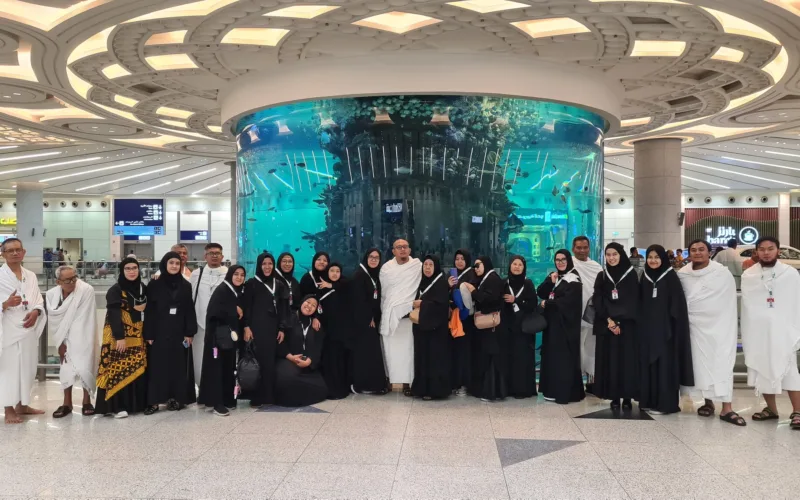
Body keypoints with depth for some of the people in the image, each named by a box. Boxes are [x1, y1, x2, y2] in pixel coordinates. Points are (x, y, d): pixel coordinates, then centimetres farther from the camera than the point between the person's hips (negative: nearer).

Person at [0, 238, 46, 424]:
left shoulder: (31, 276, 13)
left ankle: (21, 405, 25)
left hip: (28, 329, 5)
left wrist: (35, 312, -7)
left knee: (27, 367, 12)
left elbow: (39, 300, 11)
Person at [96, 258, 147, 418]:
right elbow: (114, 315, -16)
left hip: (137, 336, 6)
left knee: (137, 369, 7)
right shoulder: (115, 290, -8)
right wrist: (120, 337, -22)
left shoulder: (142, 288, 10)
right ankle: (117, 406, -2)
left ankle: (135, 403, 16)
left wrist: (143, 308, 0)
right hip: (119, 336, -6)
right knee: (119, 369, -6)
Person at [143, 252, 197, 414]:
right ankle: (154, 400, 3)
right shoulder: (154, 285, 0)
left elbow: (190, 310, 4)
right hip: (159, 332, -2)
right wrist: (148, 334, -7)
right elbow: (149, 311, -1)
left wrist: (190, 332, -3)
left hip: (179, 332, 2)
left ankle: (175, 398, 13)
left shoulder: (185, 286, 6)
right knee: (157, 365, -1)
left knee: (178, 365, 4)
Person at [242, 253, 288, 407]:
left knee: (270, 361, 2)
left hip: (273, 327, 3)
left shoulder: (279, 284, 12)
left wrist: (282, 329, 3)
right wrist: (246, 327, -11)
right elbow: (246, 307, -2)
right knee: (257, 360, -6)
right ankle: (256, 397, -1)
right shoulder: (251, 283, 3)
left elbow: (283, 308, 10)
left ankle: (268, 396, 9)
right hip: (256, 326, -3)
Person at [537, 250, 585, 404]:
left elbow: (567, 301, -18)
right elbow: (540, 293, 7)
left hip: (565, 324, -7)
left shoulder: (573, 279, -8)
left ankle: (565, 393, -2)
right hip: (552, 322, 7)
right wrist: (550, 282, -10)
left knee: (563, 356, -6)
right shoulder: (554, 277, 16)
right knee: (551, 355, 7)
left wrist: (547, 304, -9)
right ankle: (553, 390, 14)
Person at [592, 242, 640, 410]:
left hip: (627, 325, -2)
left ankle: (627, 397, 4)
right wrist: (609, 320, -12)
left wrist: (618, 321, -11)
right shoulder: (601, 277, 8)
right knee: (609, 359, -1)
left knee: (627, 359, -3)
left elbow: (633, 302, -3)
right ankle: (614, 397, 5)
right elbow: (597, 301, 1)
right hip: (606, 325, 2)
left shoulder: (631, 275, 2)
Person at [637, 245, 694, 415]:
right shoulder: (645, 278, 10)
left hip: (665, 328, -5)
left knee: (664, 364, -3)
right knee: (647, 363, 7)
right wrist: (639, 323, 5)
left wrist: (672, 327, -15)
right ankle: (648, 400, 14)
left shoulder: (671, 277, -4)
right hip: (646, 328, 5)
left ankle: (665, 403, 2)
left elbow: (677, 305, -8)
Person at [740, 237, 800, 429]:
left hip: (783, 331, -2)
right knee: (763, 371, 9)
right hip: (757, 332, 3)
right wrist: (746, 334, 4)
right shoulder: (748, 275, 5)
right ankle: (771, 408, 20)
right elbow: (746, 306, 8)